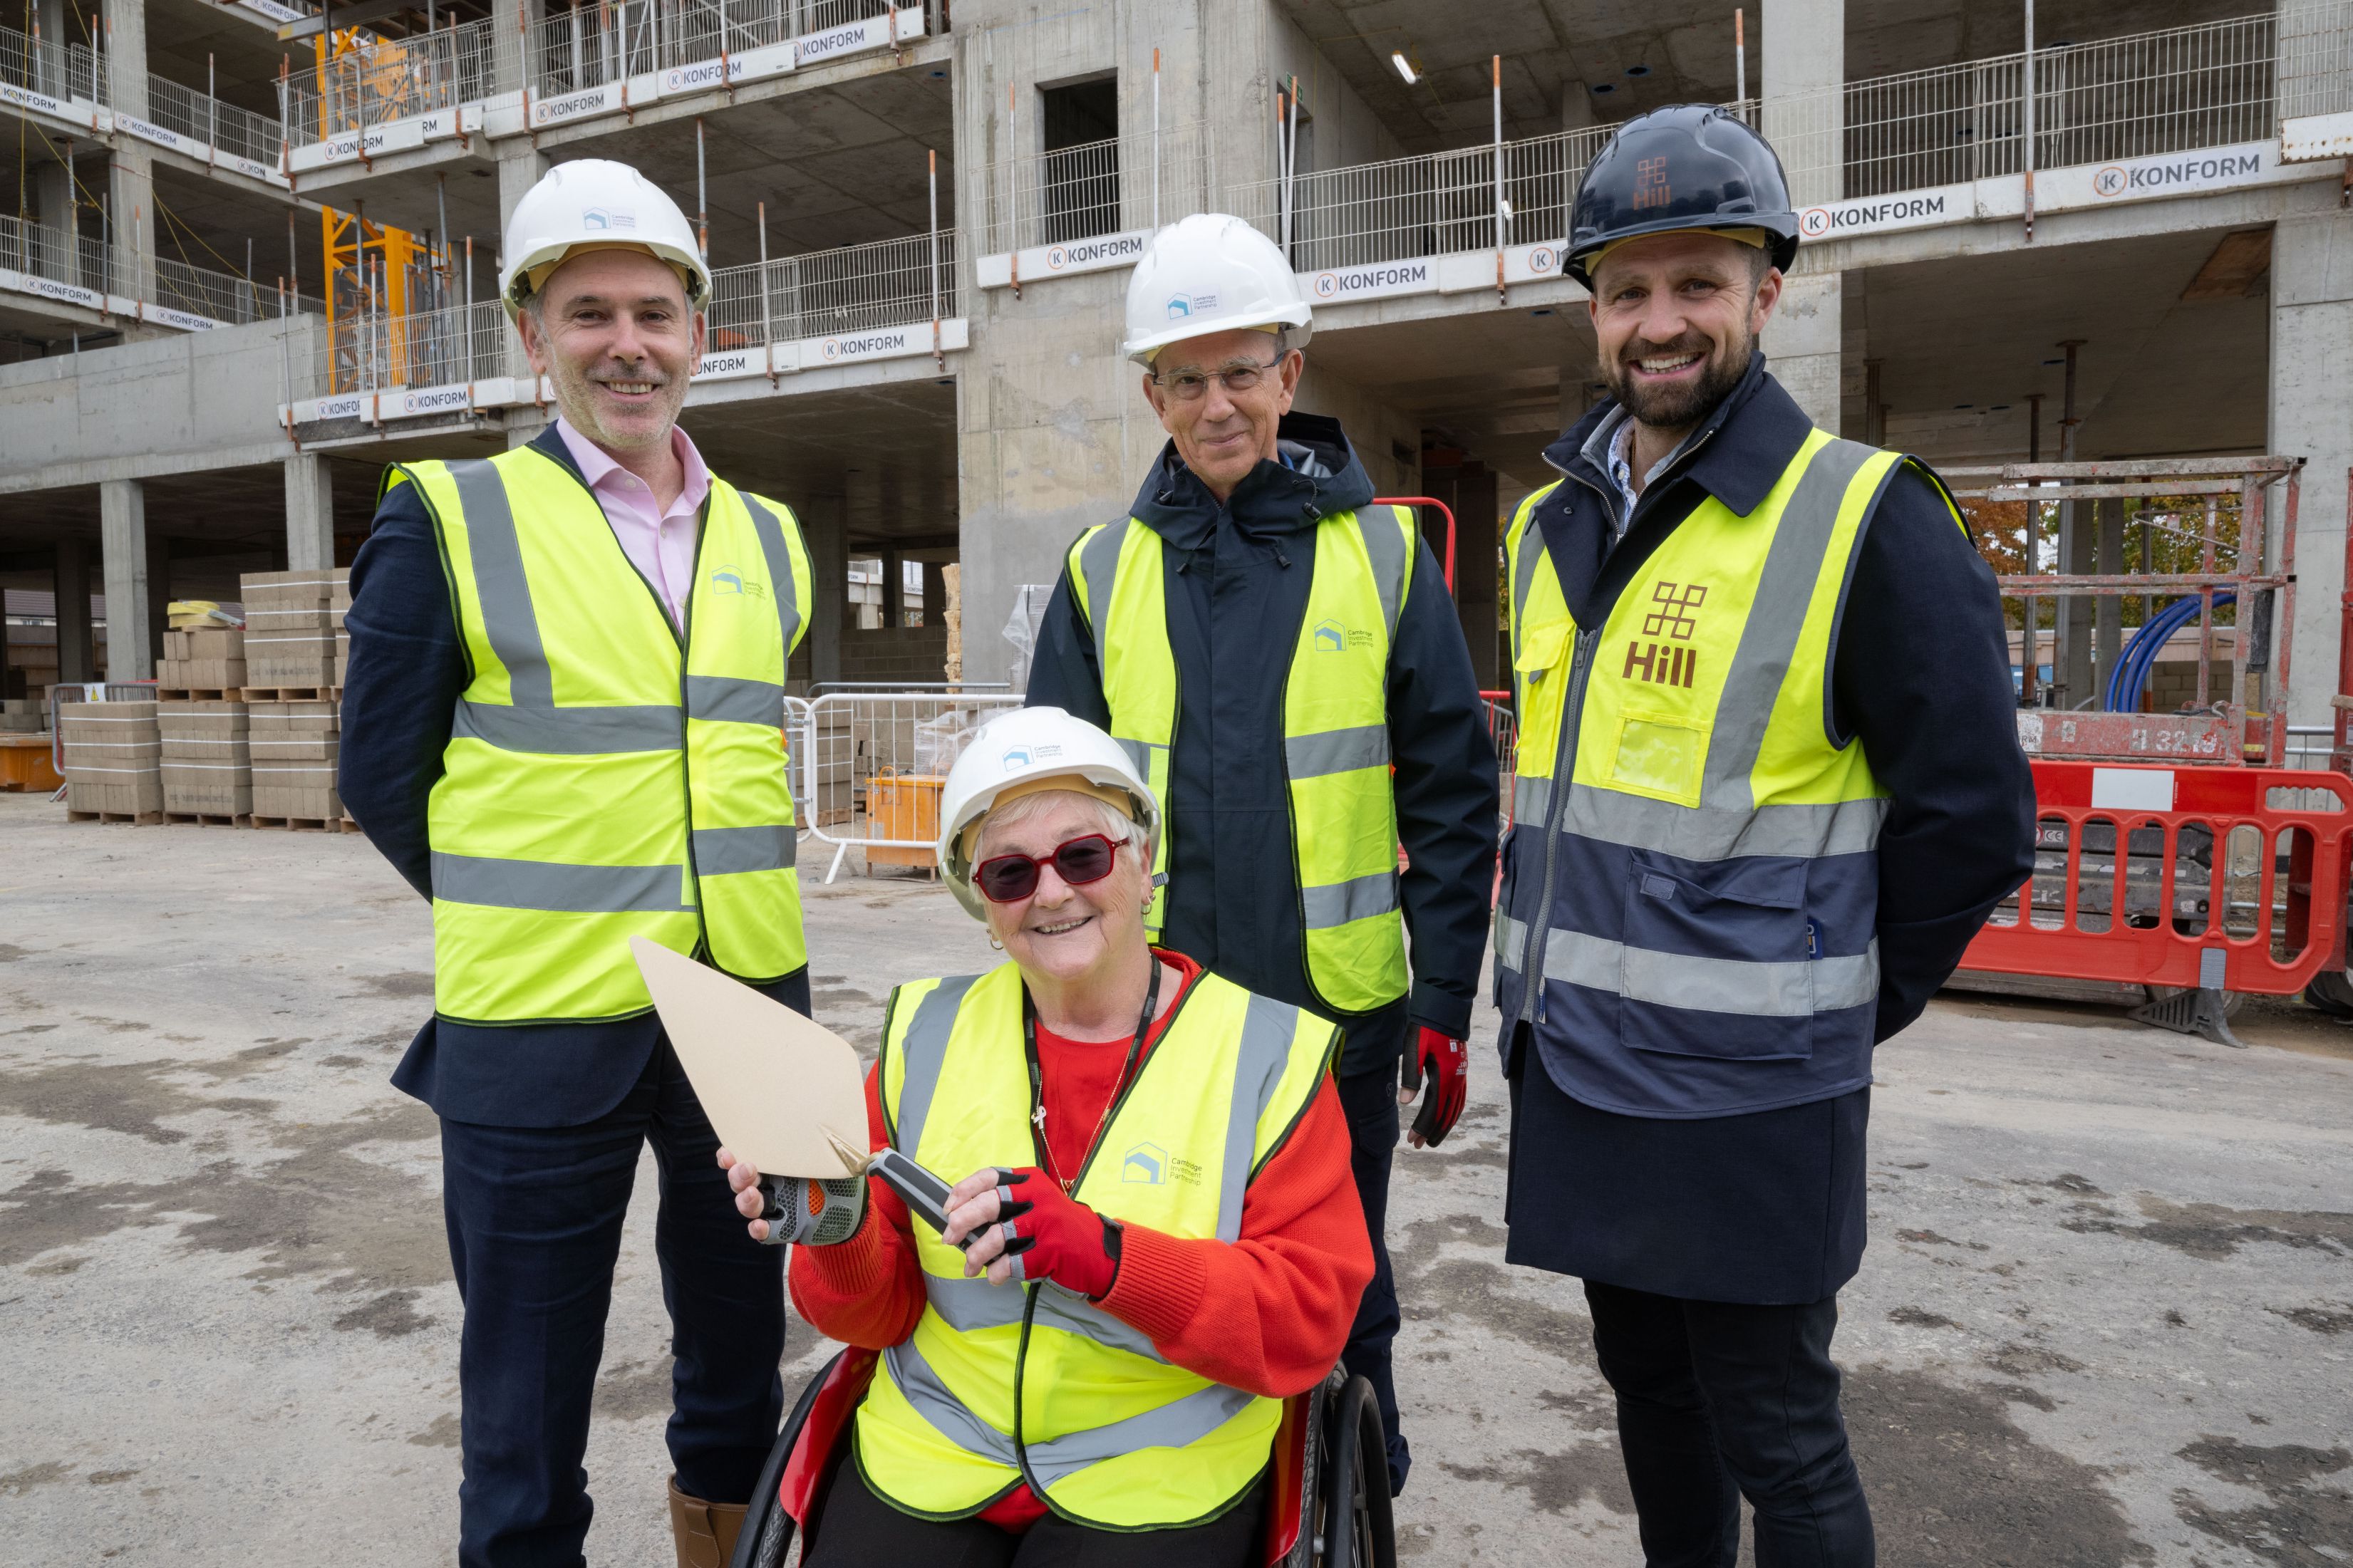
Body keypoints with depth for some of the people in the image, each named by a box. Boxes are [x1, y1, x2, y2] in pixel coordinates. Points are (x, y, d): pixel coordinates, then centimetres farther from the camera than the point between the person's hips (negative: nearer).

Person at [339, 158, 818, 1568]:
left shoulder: (768, 542, 7)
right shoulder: (450, 521, -5)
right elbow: (384, 775, 0)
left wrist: (727, 916, 7)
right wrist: (527, 925, 1)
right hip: (539, 1029, -4)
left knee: (743, 1356, 21)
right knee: (530, 1400, 12)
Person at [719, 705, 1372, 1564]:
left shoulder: (1269, 1052, -5)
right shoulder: (927, 1034, 4)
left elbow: (1308, 1319, -11)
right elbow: (878, 1314, 6)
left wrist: (1103, 1253, -26)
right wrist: (841, 1235, -17)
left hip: (1160, 1483, -2)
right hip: (930, 1460, 3)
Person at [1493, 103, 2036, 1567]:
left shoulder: (1866, 518, -11)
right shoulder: (1551, 527, 8)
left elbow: (1973, 817, -9)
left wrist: (1837, 1007, -3)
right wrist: (1555, 984, 13)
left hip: (1747, 1102, -6)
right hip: (1572, 1071, 6)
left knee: (1776, 1440, 10)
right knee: (1649, 1391, 22)